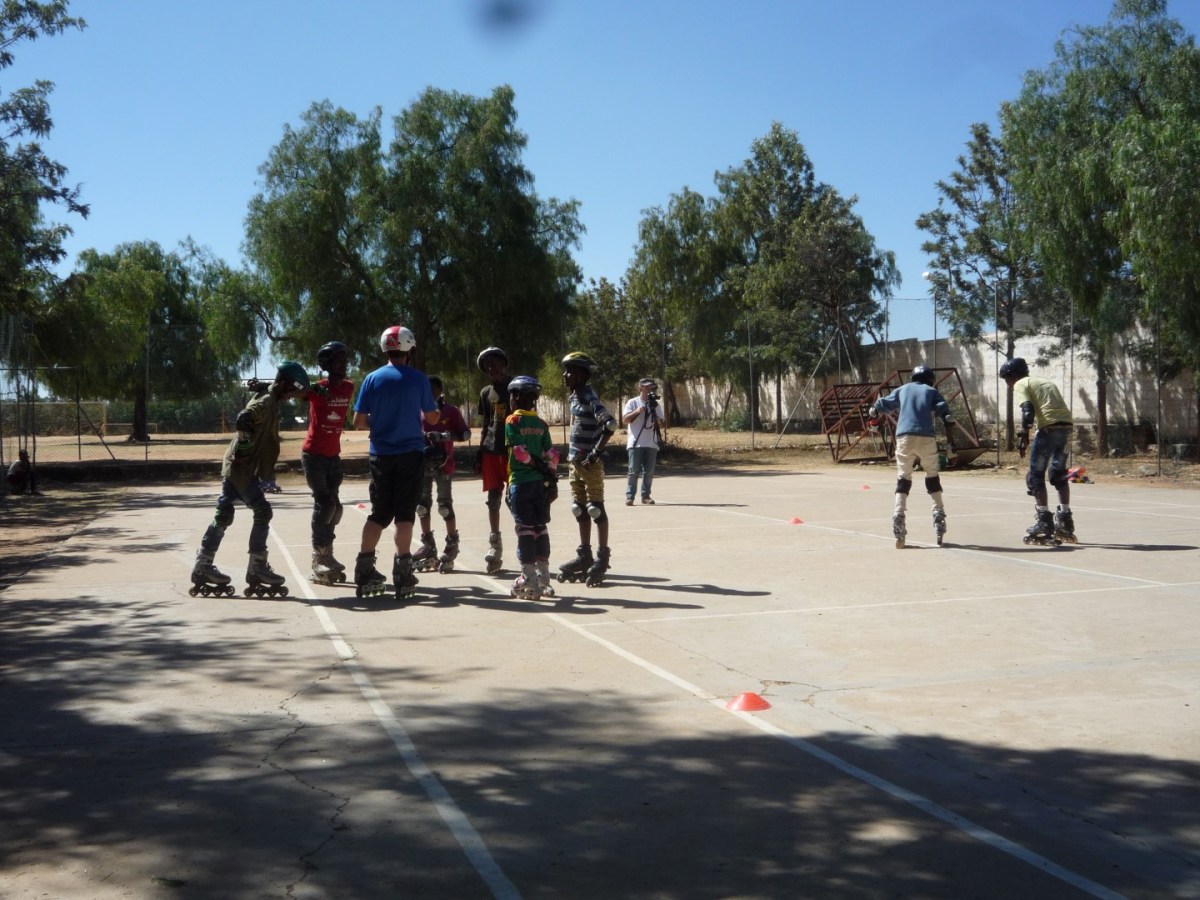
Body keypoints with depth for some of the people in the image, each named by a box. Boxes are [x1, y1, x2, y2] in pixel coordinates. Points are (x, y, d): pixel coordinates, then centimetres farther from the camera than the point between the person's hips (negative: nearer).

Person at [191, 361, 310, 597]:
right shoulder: (266, 402, -14)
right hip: (242, 467, -10)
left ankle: (203, 565, 18)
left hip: (236, 466, 10)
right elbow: (244, 419, -31)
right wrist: (245, 446, -22)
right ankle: (256, 567, -2)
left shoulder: (271, 401, 16)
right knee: (262, 512, -6)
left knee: (224, 515, 12)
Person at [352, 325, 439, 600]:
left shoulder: (373, 379, -1)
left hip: (381, 454, 2)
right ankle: (402, 575, 0)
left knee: (379, 513, 11)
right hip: (411, 454, -2)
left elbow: (358, 420, -2)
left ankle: (364, 573, 9)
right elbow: (432, 418, 3)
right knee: (405, 513, 2)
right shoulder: (418, 379, -4)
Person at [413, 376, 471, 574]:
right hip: (423, 464, 4)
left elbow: (465, 433, -7)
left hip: (443, 464, -4)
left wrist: (443, 436, -20)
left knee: (445, 506, -4)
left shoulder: (450, 411, -2)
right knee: (422, 505, 7)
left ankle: (452, 545, 6)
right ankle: (428, 545, 17)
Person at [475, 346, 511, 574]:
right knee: (493, 499, 3)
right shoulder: (486, 393, 14)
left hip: (515, 450, -4)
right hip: (492, 450, 4)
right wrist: (479, 455, 10)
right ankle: (494, 546, 8)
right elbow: (484, 426, 17)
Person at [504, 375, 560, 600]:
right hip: (541, 482, 5)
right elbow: (551, 454, 5)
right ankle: (543, 579, 15)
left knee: (525, 528, -3)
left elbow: (520, 452, -14)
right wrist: (552, 477, 7)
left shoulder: (512, 421, -6)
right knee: (540, 527, 11)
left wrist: (537, 465, -5)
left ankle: (529, 580, -4)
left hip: (521, 482, -5)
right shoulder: (541, 424, 9)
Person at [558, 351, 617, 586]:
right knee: (580, 508, 13)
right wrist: (574, 456, 15)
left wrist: (595, 453, -23)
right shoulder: (575, 397, 12)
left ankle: (603, 557, 4)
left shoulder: (589, 397, -15)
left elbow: (610, 424, -24)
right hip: (575, 461, 9)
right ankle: (584, 555, 22)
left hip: (590, 463, -9)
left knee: (595, 508, -3)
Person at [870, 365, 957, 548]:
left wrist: (874, 409, 49)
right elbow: (946, 414, 2)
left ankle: (898, 515, -11)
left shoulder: (903, 389, 21)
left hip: (904, 436, 1)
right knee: (932, 476, 16)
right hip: (926, 437, -1)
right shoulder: (932, 391, 16)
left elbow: (882, 405, 26)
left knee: (903, 478, 7)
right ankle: (939, 515, 12)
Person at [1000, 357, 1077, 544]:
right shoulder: (1044, 381, 30)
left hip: (1050, 427, -7)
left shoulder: (1020, 385, 7)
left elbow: (1028, 410, -10)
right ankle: (1065, 522, 23)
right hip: (1068, 425, 8)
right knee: (1059, 474, 21)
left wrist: (1024, 436, -11)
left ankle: (1044, 524, -2)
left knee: (1035, 476, 2)